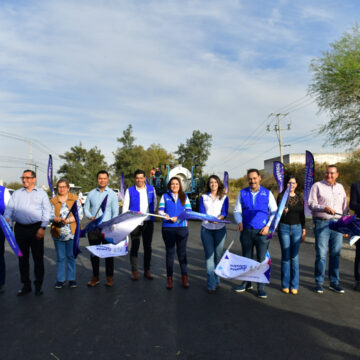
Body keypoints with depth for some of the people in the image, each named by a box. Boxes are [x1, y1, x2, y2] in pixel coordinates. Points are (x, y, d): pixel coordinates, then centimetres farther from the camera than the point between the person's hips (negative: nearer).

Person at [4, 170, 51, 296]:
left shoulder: (41, 193, 6)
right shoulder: (17, 194, 15)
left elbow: (46, 211, 0)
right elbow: (9, 208, 7)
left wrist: (43, 228, -10)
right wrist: (7, 219, -15)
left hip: (36, 228, -3)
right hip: (20, 229, 3)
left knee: (38, 257, 1)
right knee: (22, 257, 9)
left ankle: (38, 285, 12)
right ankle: (26, 285, 21)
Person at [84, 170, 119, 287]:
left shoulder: (112, 194, 3)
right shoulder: (91, 193, 9)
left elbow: (115, 212, 0)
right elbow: (86, 208, 11)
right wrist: (90, 217, -9)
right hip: (93, 227, 2)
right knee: (94, 252, 8)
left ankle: (109, 277, 15)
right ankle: (95, 277, 21)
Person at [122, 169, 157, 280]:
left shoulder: (151, 189, 5)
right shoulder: (129, 191, -1)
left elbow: (154, 202, 17)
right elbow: (125, 207, -1)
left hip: (148, 222, 2)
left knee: (147, 247, 9)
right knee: (135, 247, 0)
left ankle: (147, 270, 21)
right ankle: (134, 271, 12)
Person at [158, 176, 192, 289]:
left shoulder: (184, 197, 11)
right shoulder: (165, 196, 9)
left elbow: (189, 211, 2)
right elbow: (160, 210, 1)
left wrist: (178, 218, -14)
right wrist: (165, 215, -21)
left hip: (182, 228, 1)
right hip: (168, 228, 0)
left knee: (182, 252, 7)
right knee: (170, 253, 6)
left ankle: (184, 277, 17)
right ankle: (169, 278, 15)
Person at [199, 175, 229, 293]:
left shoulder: (224, 197, 8)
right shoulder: (204, 197, 10)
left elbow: (225, 212, -3)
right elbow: (201, 211, 1)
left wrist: (218, 218, -25)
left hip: (220, 229, 0)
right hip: (206, 229, 0)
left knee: (218, 255, 4)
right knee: (209, 255, -5)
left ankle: (217, 280, 21)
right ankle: (211, 285, -3)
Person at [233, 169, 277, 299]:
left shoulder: (267, 193, 2)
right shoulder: (242, 193, 6)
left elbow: (274, 212, 4)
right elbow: (237, 211, 8)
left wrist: (268, 226, -8)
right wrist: (239, 222, -10)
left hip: (262, 231, -2)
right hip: (246, 231, 2)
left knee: (262, 260, 2)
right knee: (246, 258, 12)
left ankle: (261, 287, 13)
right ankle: (246, 283, 28)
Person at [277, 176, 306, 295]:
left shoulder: (299, 198, 10)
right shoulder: (281, 196, 0)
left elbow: (302, 215, 15)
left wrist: (303, 230, 11)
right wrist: (283, 211, -34)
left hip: (296, 228, 3)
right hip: (284, 227, -2)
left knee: (294, 257, 3)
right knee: (285, 256, 2)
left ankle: (294, 285, 13)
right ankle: (285, 285, 12)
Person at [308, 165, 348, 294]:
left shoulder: (340, 187, 17)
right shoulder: (317, 186, 2)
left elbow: (345, 207, 22)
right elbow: (311, 204, -5)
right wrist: (324, 208, -22)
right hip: (322, 223, -4)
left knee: (335, 254, 7)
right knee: (321, 254, -4)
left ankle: (334, 282, 18)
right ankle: (319, 282, 8)